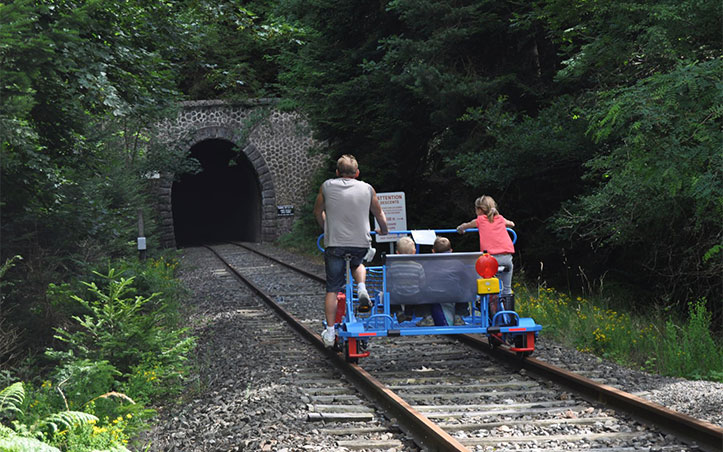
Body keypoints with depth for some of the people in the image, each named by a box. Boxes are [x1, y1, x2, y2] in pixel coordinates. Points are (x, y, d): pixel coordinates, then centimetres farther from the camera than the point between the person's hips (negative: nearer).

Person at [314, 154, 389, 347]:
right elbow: (379, 214, 19)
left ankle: (330, 332, 6)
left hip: (334, 243, -1)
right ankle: (362, 289, 6)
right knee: (357, 263, 34)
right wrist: (384, 230, 40)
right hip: (361, 243, 1)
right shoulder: (367, 188, 5)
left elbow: (318, 212, 18)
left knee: (332, 288, 6)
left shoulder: (327, 186, 4)